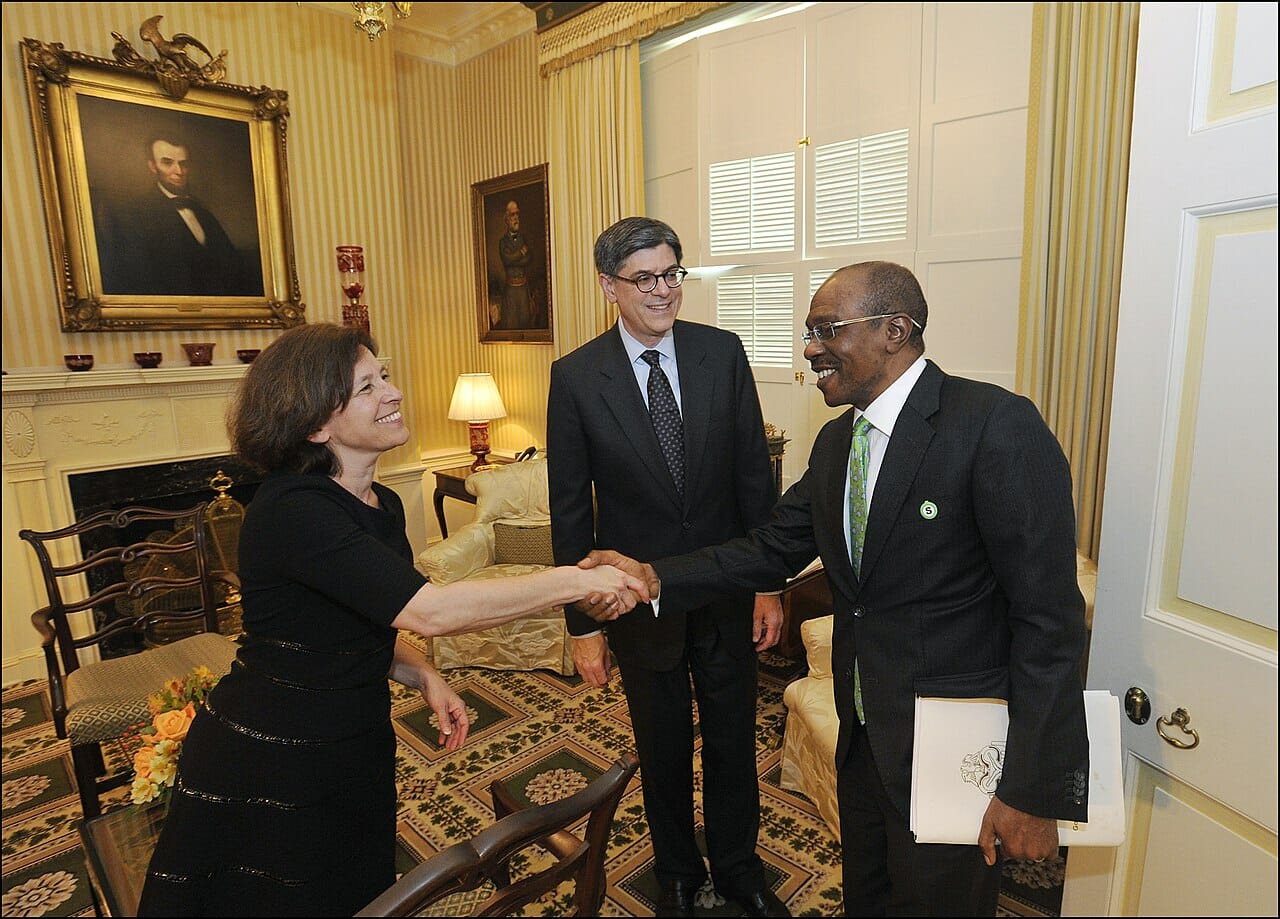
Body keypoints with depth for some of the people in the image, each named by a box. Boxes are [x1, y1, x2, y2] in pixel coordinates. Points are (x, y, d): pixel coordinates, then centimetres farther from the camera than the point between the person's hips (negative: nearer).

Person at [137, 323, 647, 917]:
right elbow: (428, 610, -35)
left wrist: (424, 677, -6)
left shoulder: (383, 506, 1)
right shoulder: (291, 510, -26)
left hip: (356, 755, 7)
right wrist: (575, 581, -29)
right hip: (270, 765, -7)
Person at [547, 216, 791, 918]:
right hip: (640, 604, -1)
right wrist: (583, 623, -5)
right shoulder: (575, 377, -10)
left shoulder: (723, 353, -6)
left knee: (733, 743, 19)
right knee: (664, 751, 19)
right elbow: (571, 511, -7)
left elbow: (754, 476, -2)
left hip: (726, 594, 2)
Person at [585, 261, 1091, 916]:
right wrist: (656, 578, -10)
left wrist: (1033, 789, -19)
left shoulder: (998, 426, -20)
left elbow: (1048, 615, -20)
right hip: (864, 735, 7)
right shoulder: (836, 441, 4)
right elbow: (773, 548, 4)